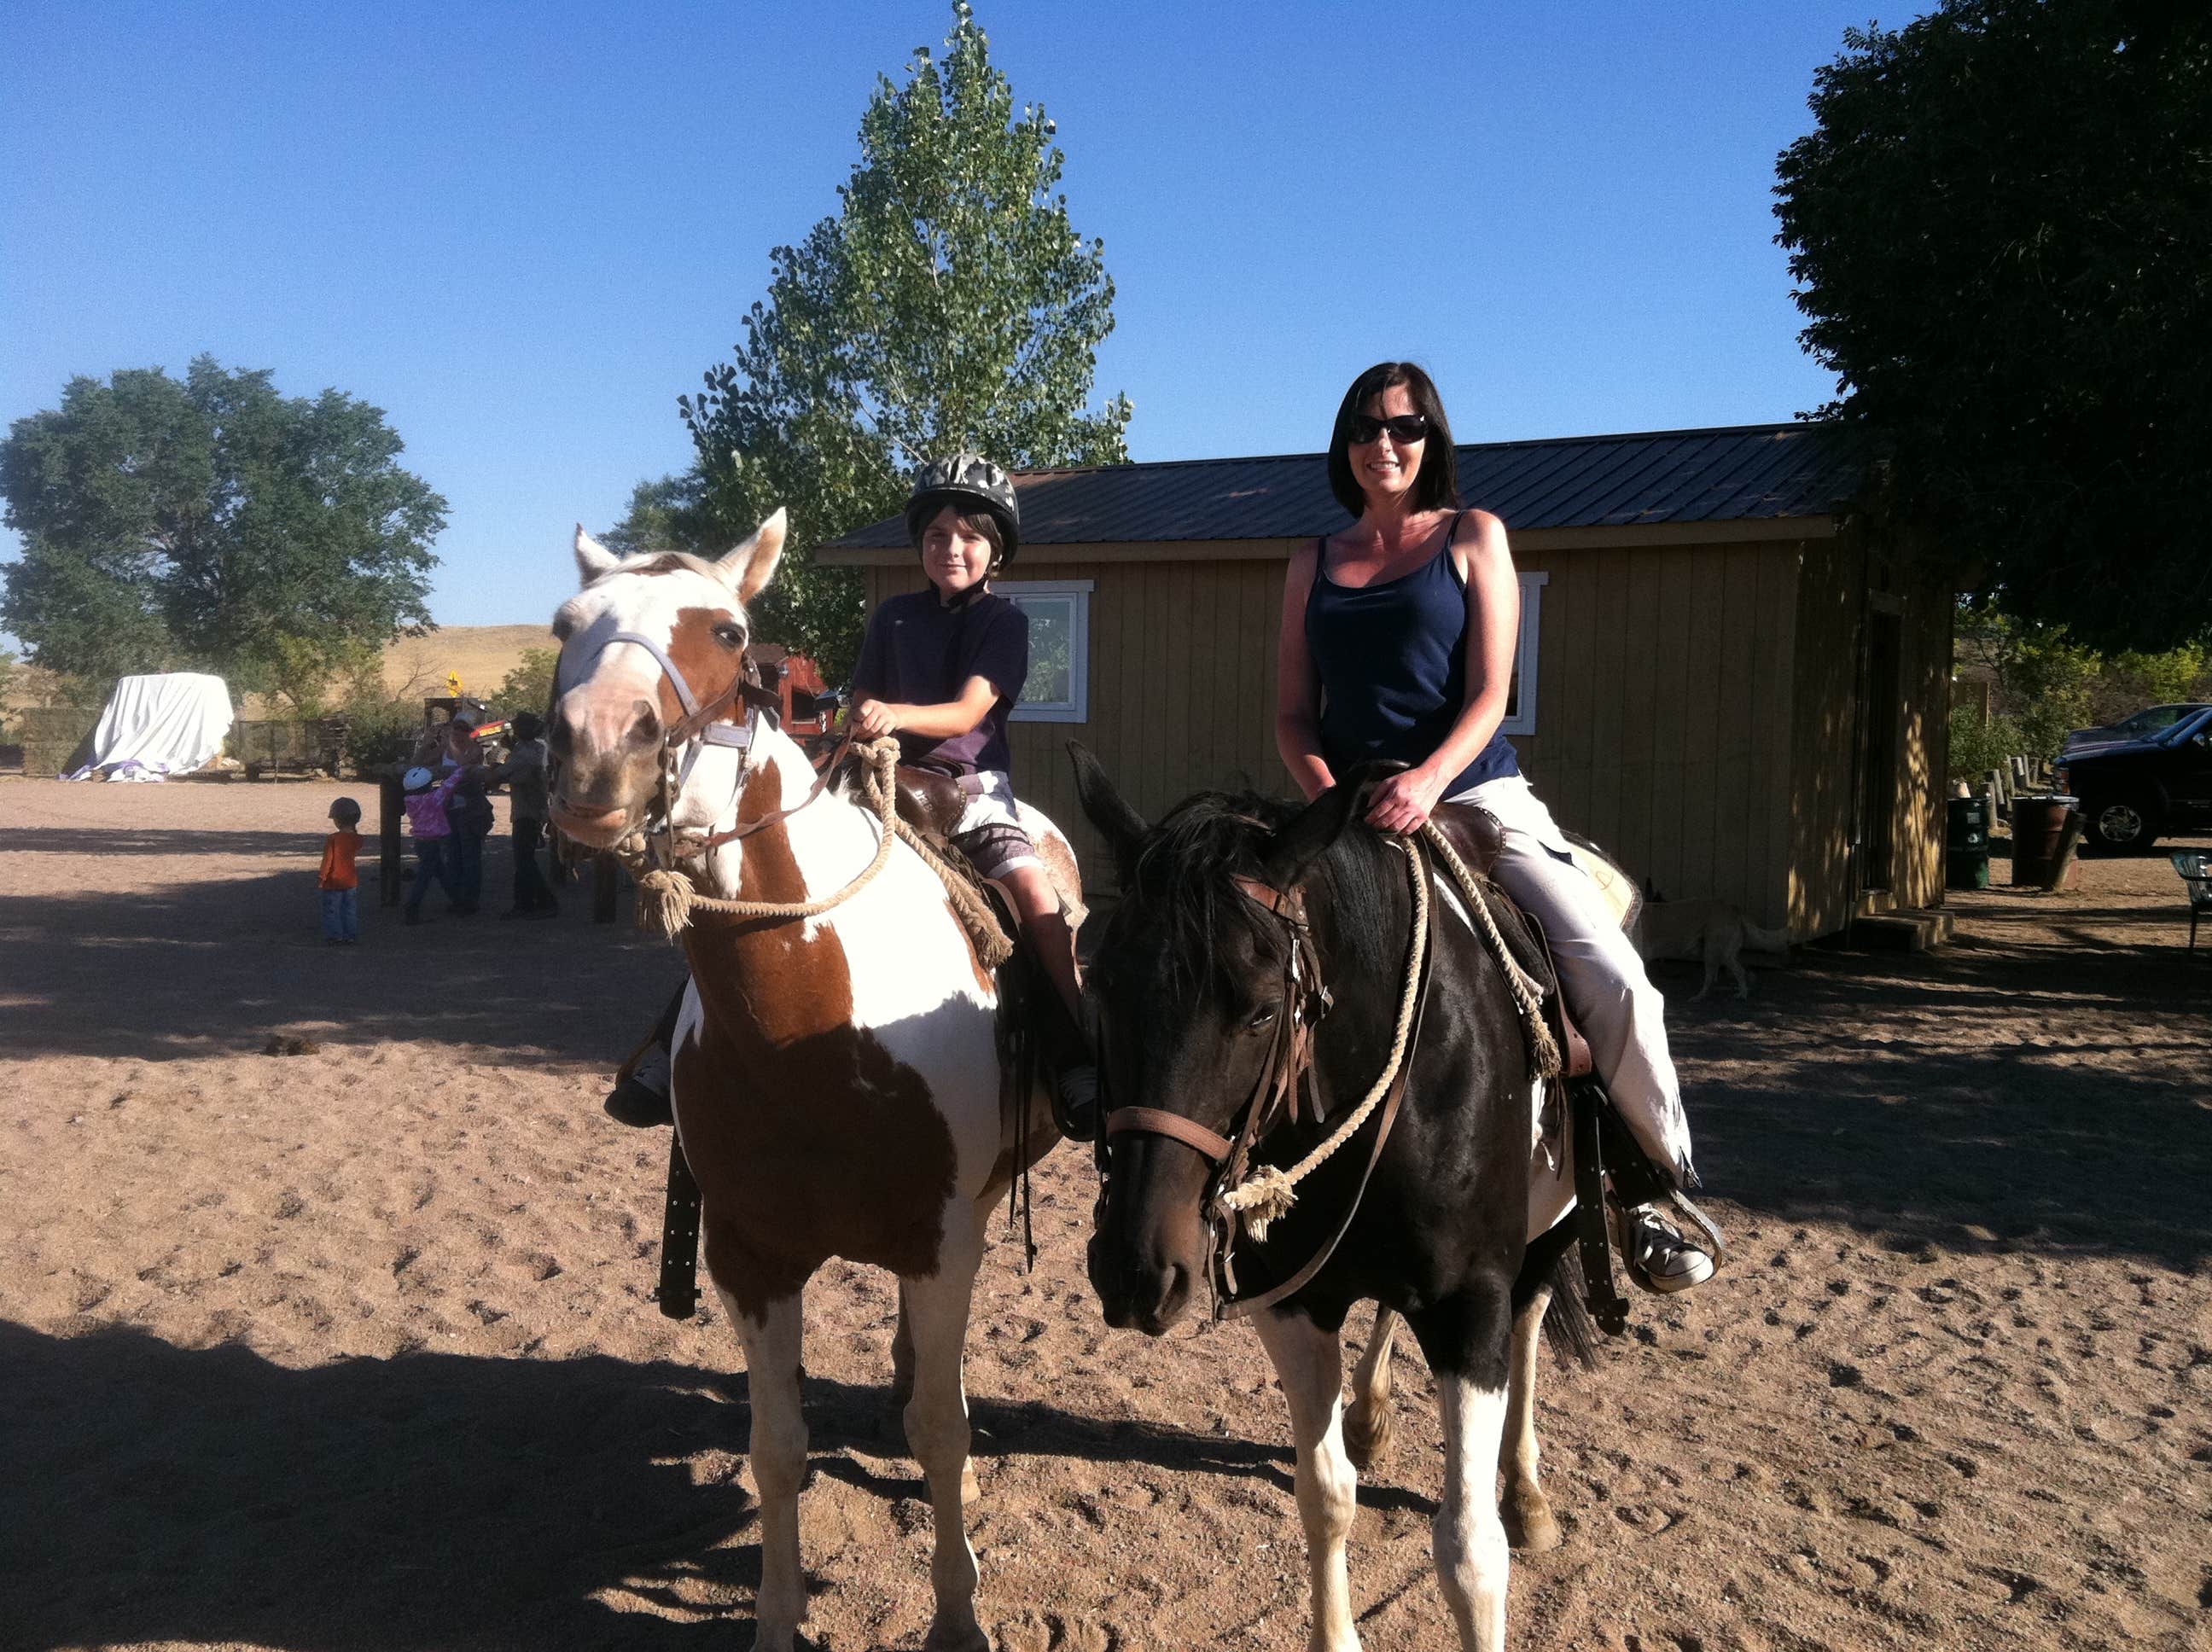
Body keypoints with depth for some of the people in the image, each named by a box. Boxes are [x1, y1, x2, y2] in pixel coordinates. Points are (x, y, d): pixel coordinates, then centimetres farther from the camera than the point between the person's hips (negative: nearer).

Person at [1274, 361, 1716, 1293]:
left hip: (1475, 794, -2)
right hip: (1346, 806, 3)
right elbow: (1292, 714, 10)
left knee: (1615, 980, -18)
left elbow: (1488, 693, -3)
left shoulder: (1473, 538, 7)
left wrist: (1429, 780, -22)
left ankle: (1656, 1190, 3)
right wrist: (1329, 794, -10)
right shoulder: (1314, 563, 14)